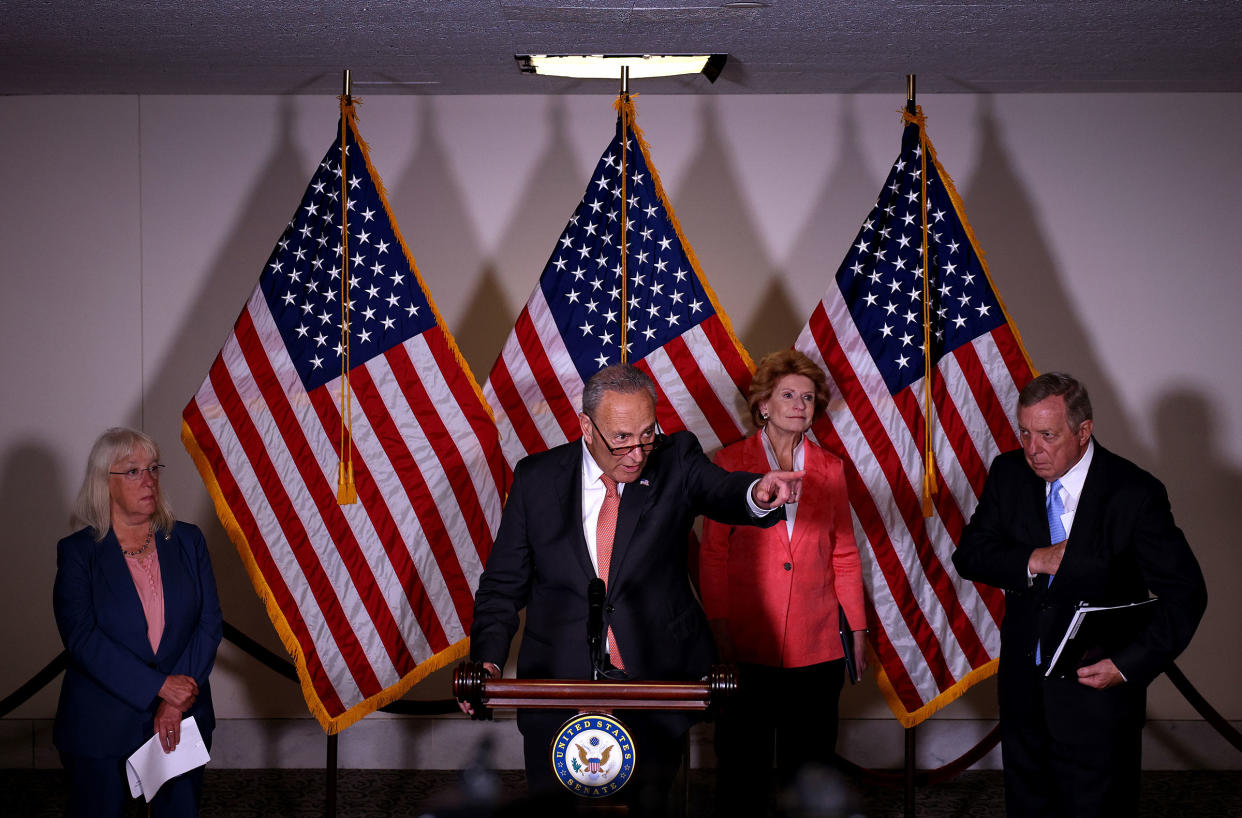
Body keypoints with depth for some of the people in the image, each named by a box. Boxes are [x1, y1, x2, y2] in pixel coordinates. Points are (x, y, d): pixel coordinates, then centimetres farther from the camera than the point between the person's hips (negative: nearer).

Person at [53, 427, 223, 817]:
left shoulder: (187, 541, 5)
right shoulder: (78, 551, -4)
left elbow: (210, 622, 0)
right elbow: (82, 638, -14)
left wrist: (179, 701, -12)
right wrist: (160, 687, -20)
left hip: (182, 719, 3)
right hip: (100, 727, -2)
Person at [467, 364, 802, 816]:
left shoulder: (676, 460, -4)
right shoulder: (536, 477, -3)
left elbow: (720, 491, -24)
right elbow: (504, 583, 1)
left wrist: (757, 495, -48)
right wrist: (487, 659, -14)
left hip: (656, 676, 0)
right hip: (560, 678, 0)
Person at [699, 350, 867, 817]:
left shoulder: (829, 470, 9)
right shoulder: (729, 464, 2)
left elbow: (844, 554, 12)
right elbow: (713, 554, 1)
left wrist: (858, 629, 9)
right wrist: (719, 630, -5)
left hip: (817, 645, 2)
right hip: (748, 643, -2)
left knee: (810, 765, 7)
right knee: (743, 766, 5)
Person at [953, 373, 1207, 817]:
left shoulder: (1134, 493, -15)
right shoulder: (1009, 473, -1)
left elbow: (1185, 594, -12)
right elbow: (969, 555, 2)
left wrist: (1127, 664, -21)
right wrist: (1032, 561, -17)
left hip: (1096, 686, -4)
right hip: (1023, 684, 5)